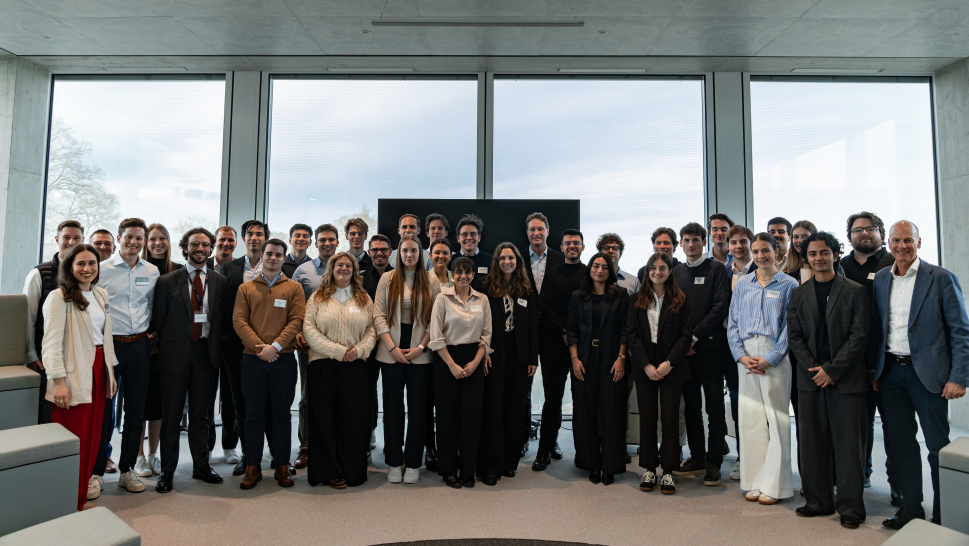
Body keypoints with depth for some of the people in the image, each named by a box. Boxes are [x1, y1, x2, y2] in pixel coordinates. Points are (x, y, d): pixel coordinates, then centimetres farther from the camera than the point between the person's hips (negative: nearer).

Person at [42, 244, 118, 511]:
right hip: (74, 377, -6)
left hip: (98, 371, 7)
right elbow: (52, 342, -14)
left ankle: (83, 490, 25)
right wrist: (59, 381, -19)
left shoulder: (101, 295, 13)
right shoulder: (59, 298, -9)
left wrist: (110, 371, 16)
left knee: (92, 436, 11)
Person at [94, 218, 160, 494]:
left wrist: (153, 333, 9)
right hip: (108, 345, -3)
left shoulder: (152, 272, 7)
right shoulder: (102, 269, -3)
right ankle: (95, 471, 18)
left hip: (140, 345, 3)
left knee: (136, 410, 10)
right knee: (104, 409, 3)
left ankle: (127, 470, 22)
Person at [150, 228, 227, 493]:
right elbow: (158, 321, 2)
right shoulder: (167, 281, 1)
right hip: (176, 353, -2)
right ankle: (167, 471, 18)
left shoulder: (219, 281, 6)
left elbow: (222, 319, 6)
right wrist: (163, 348, -2)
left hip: (207, 353, 2)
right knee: (171, 414, 6)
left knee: (201, 413, 13)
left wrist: (217, 348, 0)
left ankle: (201, 466, 25)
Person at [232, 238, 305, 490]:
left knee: (282, 413, 6)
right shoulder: (246, 288, 10)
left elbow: (296, 320, -3)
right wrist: (259, 347, -12)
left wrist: (275, 346, -14)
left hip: (284, 359, -1)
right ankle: (252, 467, 17)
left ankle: (282, 466, 15)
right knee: (254, 413, 6)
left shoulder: (294, 288, 7)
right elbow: (239, 321, 1)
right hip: (253, 359, 1)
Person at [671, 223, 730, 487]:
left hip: (709, 347, -4)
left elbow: (720, 307, -8)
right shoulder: (676, 272, 13)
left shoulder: (716, 269, 0)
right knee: (691, 406, 11)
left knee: (714, 408, 1)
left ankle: (713, 463, 10)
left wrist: (695, 336, -12)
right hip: (684, 348, 4)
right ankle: (697, 458, 21)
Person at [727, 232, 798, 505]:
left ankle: (774, 485, 9)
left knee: (777, 419, -1)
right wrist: (741, 356, -3)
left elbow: (790, 327, -4)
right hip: (746, 357, 3)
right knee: (749, 418, 5)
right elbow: (733, 324, 10)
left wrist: (769, 359, -11)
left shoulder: (788, 285, 2)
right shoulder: (742, 284, 12)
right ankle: (755, 482, 15)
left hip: (775, 357, -3)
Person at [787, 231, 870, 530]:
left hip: (847, 379, -3)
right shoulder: (798, 294, 10)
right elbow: (794, 336, 6)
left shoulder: (854, 291, 0)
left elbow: (859, 336, -6)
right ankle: (819, 501, 19)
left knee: (849, 443, 2)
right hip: (811, 379, 3)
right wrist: (815, 369, -7)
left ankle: (850, 507, 14)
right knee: (811, 443, 7)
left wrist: (832, 370, -11)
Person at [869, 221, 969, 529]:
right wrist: (873, 368, 7)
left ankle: (943, 515, 20)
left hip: (927, 373, -4)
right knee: (899, 442, 12)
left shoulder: (941, 279, -5)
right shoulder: (880, 279, 8)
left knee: (938, 445, 5)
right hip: (890, 373, 4)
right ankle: (911, 507, 26)